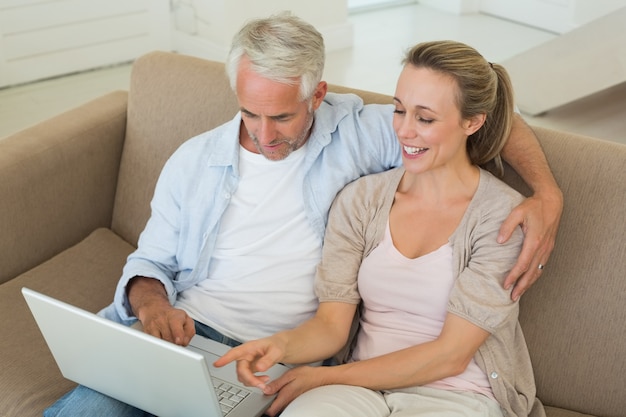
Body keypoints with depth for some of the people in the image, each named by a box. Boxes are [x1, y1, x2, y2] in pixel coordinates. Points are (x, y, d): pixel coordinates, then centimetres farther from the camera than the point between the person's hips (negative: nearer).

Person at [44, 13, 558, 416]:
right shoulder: (193, 161, 10)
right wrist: (153, 304, -9)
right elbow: (149, 263, 16)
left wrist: (547, 193, -14)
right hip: (182, 330, 3)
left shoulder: (356, 135, 2)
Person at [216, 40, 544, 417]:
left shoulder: (502, 214, -8)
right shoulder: (361, 199, 5)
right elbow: (332, 324, 1)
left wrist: (324, 377, -13)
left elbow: (451, 355, -11)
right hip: (363, 386, 3)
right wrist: (282, 344, -23)